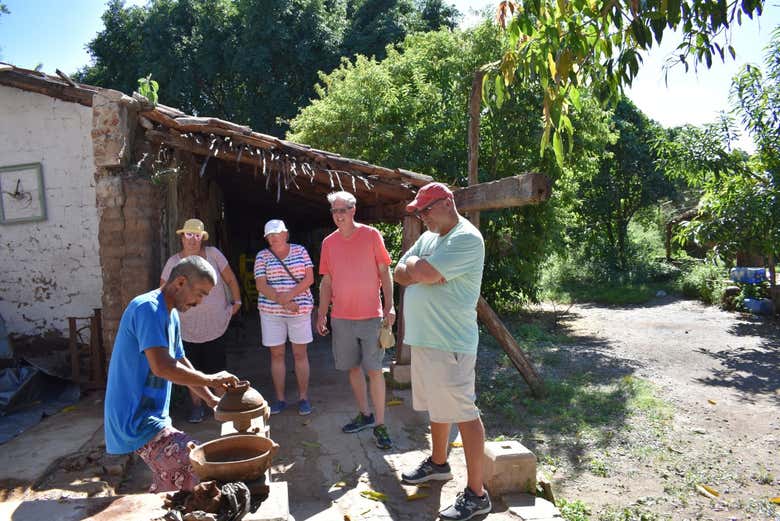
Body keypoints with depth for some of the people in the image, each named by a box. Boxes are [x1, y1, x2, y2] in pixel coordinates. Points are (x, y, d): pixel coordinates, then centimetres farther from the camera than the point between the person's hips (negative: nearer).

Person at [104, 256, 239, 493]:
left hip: (153, 418, 10)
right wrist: (211, 380, -19)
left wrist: (211, 400, 15)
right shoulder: (147, 308, -19)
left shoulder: (171, 315, 13)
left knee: (169, 490, 17)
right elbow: (162, 367, -29)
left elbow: (182, 364, 21)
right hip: (137, 422, -10)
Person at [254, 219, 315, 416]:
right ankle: (280, 399, 17)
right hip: (271, 311, 1)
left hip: (300, 309, 0)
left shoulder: (300, 251, 3)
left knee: (300, 354, 5)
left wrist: (290, 295, -18)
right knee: (276, 354, 6)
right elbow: (261, 286, -6)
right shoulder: (262, 256, 2)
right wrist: (282, 302, -17)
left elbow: (309, 278, -4)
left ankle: (303, 397, 14)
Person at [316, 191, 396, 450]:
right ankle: (364, 414, 29)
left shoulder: (371, 235, -4)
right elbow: (326, 282, 11)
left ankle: (380, 424, 8)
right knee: (353, 367, 13)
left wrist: (389, 306, -9)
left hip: (371, 315, -4)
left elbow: (385, 272, -2)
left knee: (374, 370, -3)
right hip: (341, 317, 4)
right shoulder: (328, 242, 7)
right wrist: (321, 314, 7)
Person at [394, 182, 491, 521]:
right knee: (436, 405, 22)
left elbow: (422, 273, -24)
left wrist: (414, 266, -2)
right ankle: (438, 463, 41)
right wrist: (420, 272, -10)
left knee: (463, 413, -3)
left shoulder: (467, 238, -15)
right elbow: (400, 274, 11)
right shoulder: (428, 237, 15)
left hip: (450, 343, -9)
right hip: (423, 338, 9)